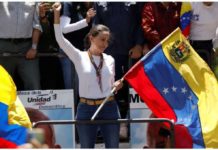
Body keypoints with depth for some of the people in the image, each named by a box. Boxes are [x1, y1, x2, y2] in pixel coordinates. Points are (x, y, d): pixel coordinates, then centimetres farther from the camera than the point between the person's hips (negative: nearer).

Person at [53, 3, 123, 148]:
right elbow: (60, 39, -11)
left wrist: (116, 86, -10)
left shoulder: (109, 60, 7)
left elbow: (110, 85, 13)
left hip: (109, 108, 2)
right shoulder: (79, 57, -1)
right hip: (86, 109, -2)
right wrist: (57, 15, -19)